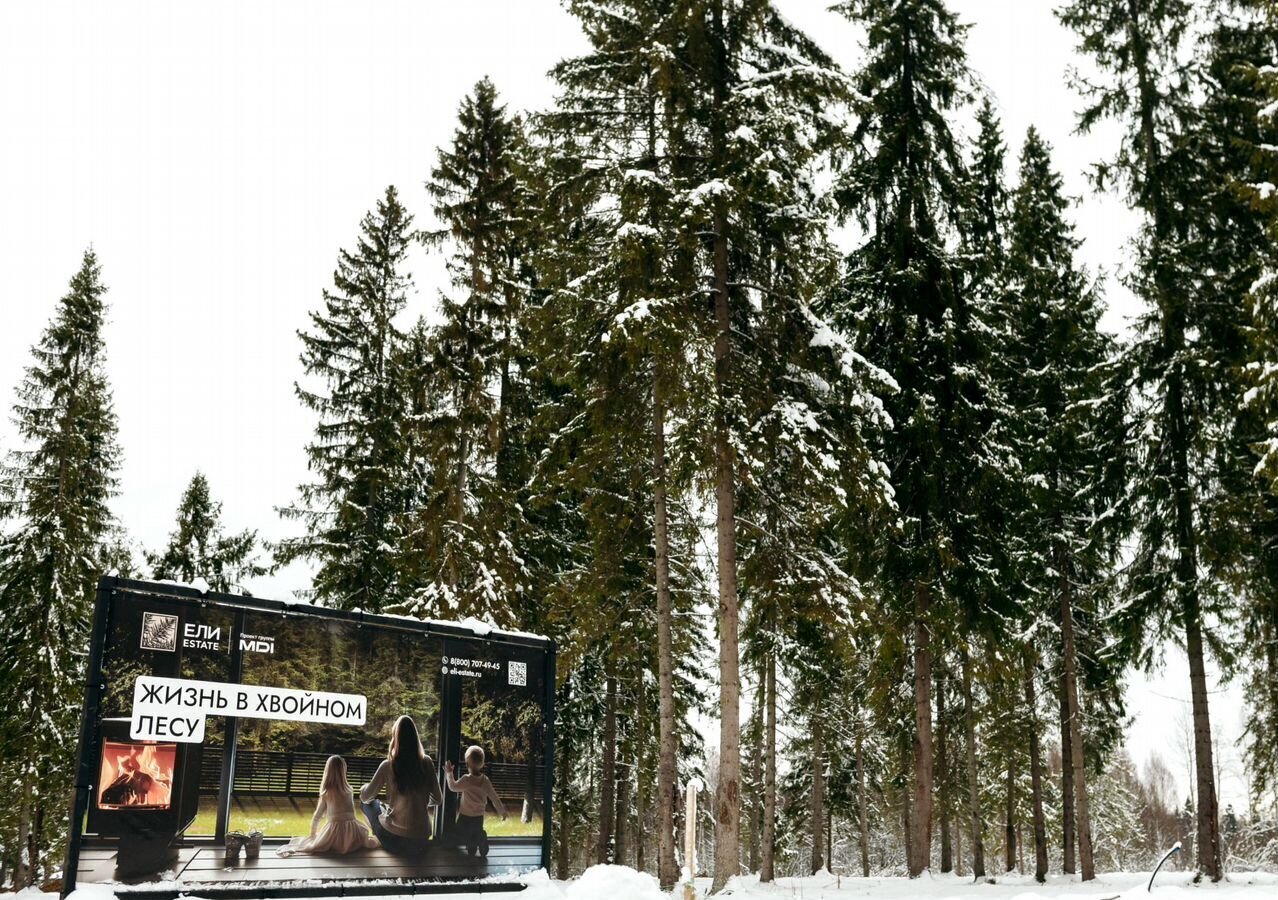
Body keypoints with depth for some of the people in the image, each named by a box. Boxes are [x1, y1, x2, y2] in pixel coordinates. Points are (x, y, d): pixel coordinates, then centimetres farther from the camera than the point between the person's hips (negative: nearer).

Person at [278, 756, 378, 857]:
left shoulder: (326, 793, -2)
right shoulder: (349, 789, 4)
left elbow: (317, 816, 5)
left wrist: (312, 834, 22)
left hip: (335, 829, -3)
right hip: (352, 829, 3)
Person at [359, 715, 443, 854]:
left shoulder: (388, 765, -11)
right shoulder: (427, 763, -5)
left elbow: (365, 797, 0)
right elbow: (438, 800, 3)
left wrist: (363, 789, 23)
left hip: (393, 841, -2)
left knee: (368, 803, 24)